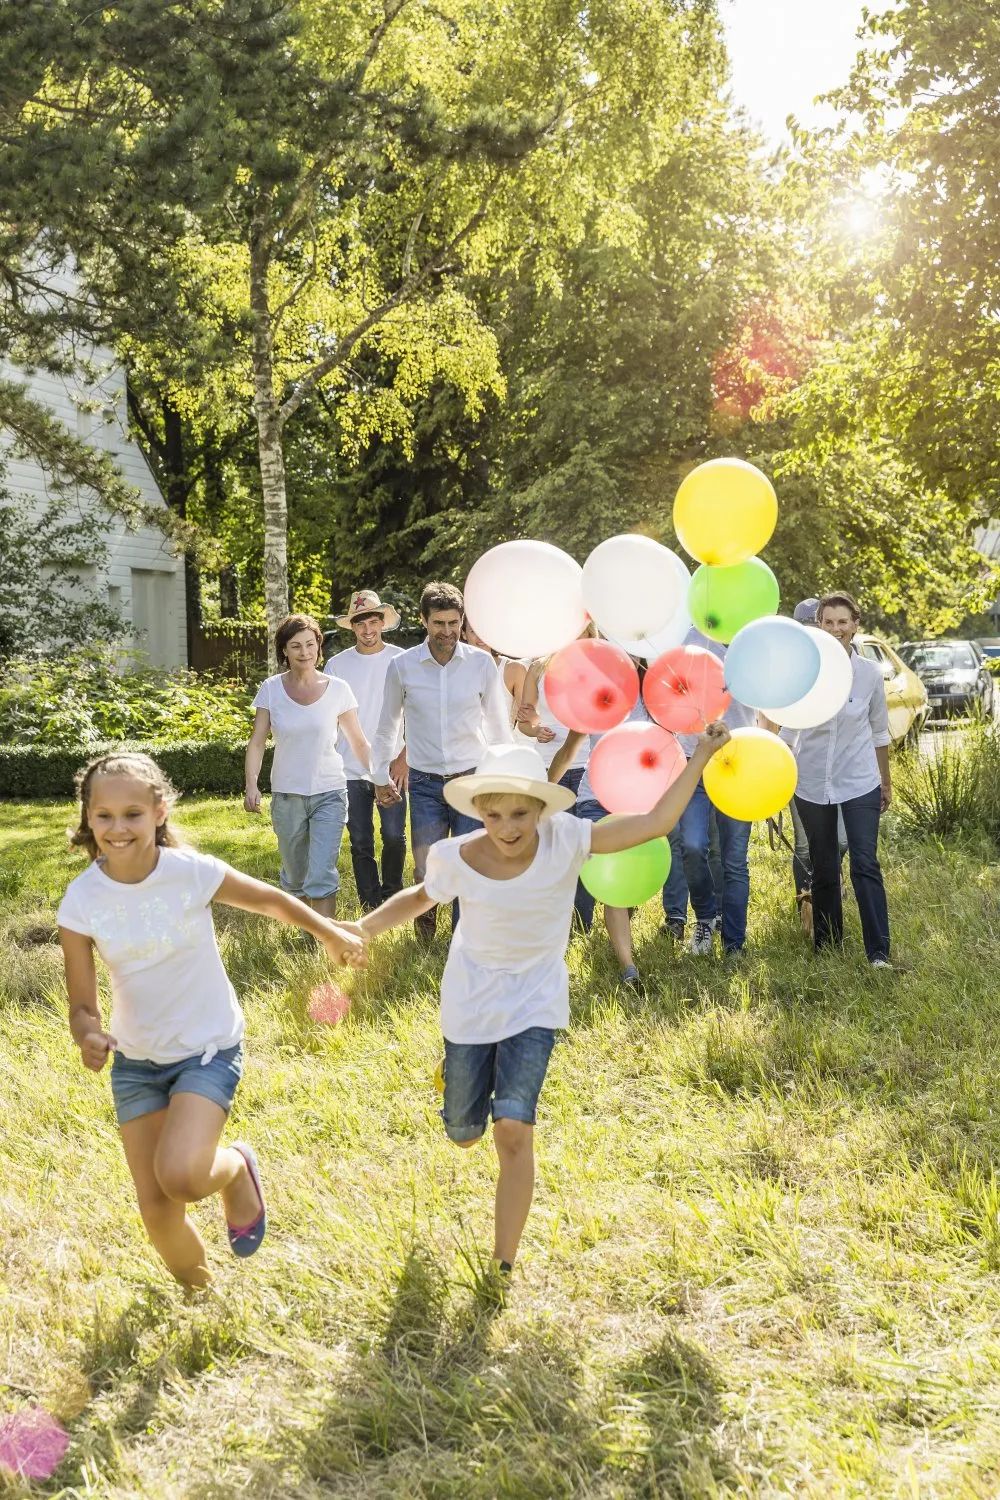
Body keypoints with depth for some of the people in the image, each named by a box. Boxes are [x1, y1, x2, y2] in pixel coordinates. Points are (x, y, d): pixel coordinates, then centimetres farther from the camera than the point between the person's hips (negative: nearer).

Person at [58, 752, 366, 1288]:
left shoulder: (192, 872, -19)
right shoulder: (82, 901, -15)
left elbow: (270, 900, 0)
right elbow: (82, 1006, -9)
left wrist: (330, 932, 9)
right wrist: (88, 1036, -31)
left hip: (208, 1049, -2)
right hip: (135, 1060, 3)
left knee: (180, 1175, -27)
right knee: (156, 1210, 4)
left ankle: (236, 1169, 11)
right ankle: (199, 1293, 36)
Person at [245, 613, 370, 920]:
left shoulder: (337, 689, -3)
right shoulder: (271, 689, -2)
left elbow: (358, 742, 5)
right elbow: (257, 742, -2)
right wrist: (251, 785, -15)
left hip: (329, 794, -2)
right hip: (286, 795, 2)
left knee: (322, 877, -12)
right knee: (294, 877, 14)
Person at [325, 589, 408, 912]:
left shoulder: (400, 661, 0)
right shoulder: (337, 665, 4)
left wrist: (404, 758, -7)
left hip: (392, 767, -1)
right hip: (351, 770, 1)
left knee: (394, 837, -6)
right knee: (361, 844, 5)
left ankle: (392, 896, 18)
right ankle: (372, 909, 16)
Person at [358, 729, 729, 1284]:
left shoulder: (565, 840, -22)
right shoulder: (457, 858, -21)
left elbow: (655, 823, -23)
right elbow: (419, 897, 1)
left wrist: (701, 756, -27)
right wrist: (360, 929, -13)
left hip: (534, 1004, -1)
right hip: (469, 1002, 1)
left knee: (514, 1129, -18)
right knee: (463, 1134, 15)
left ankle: (503, 1266, -3)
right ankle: (458, 1074, 53)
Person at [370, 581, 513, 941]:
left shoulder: (482, 663, -3)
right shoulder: (402, 665, -3)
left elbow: (498, 724, 7)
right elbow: (387, 726, 10)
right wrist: (380, 776, 13)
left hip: (472, 780, 0)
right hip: (425, 784, 0)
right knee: (426, 873, -2)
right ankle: (425, 937, 26)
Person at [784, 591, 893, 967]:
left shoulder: (870, 674, -4)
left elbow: (879, 732, 8)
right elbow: (788, 730, 3)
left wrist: (886, 782, 15)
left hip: (860, 784, -1)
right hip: (812, 784, 1)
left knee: (865, 865, -10)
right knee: (823, 870, 9)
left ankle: (879, 953, -9)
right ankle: (827, 947, 22)